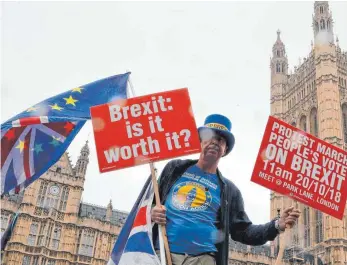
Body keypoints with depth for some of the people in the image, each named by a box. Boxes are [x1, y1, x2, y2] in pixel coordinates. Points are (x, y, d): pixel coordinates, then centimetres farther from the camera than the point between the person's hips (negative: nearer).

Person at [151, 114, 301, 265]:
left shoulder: (229, 191, 12)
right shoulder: (175, 168, 12)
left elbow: (242, 231, 9)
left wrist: (277, 225, -5)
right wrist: (151, 212, -5)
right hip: (162, 252, 1)